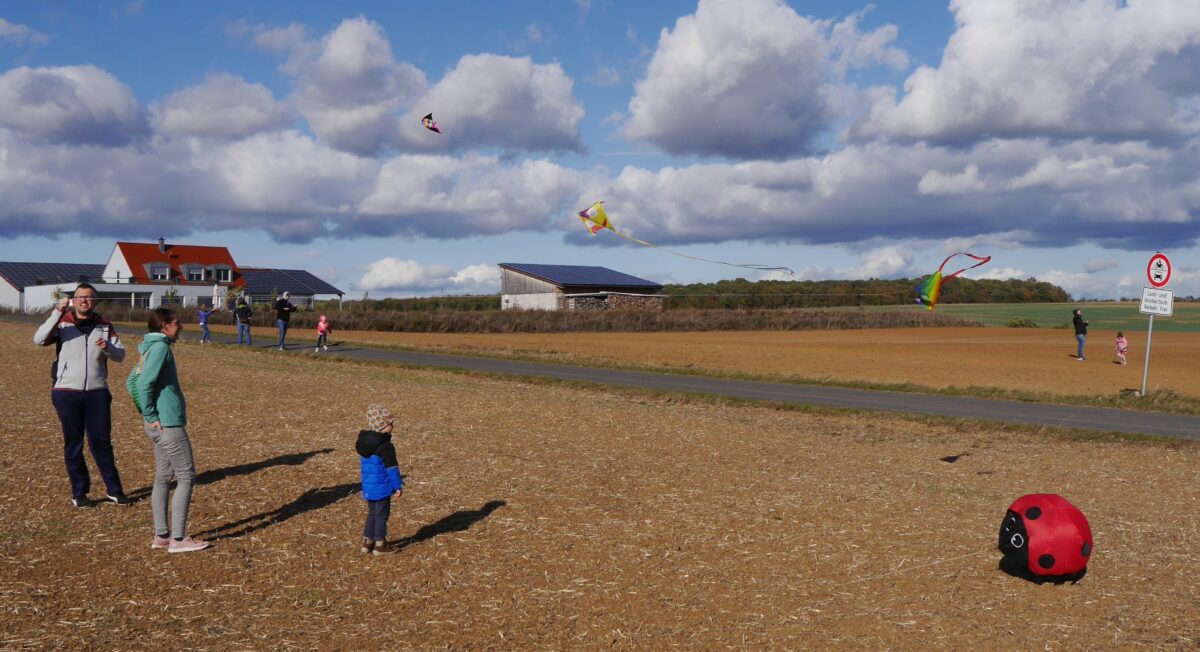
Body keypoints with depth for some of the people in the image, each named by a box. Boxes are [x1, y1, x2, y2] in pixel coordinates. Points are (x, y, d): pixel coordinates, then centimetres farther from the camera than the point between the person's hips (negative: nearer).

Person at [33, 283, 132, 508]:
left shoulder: (105, 326, 7)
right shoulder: (62, 323, 0)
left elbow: (120, 355, 4)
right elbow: (39, 339, -17)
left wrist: (108, 348, -18)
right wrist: (57, 312, -25)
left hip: (97, 392, 1)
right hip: (66, 392, -1)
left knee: (101, 441, 5)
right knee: (73, 443, 7)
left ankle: (114, 490, 11)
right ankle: (79, 492, 16)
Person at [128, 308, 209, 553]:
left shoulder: (152, 348, 14)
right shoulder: (160, 347, -14)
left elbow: (131, 382, 20)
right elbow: (144, 384, -22)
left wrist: (148, 414, 16)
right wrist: (151, 416, -14)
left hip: (161, 425, 10)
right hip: (168, 423, -10)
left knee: (163, 477, 13)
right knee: (186, 476, -4)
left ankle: (161, 536, 18)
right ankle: (178, 539, -2)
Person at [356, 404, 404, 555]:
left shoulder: (364, 443, 7)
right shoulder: (385, 447, -19)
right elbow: (392, 469, -17)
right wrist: (398, 486, -8)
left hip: (368, 486, 8)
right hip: (382, 488, -8)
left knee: (372, 513, 19)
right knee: (382, 514, 3)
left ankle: (367, 542, 23)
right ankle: (380, 545, 10)